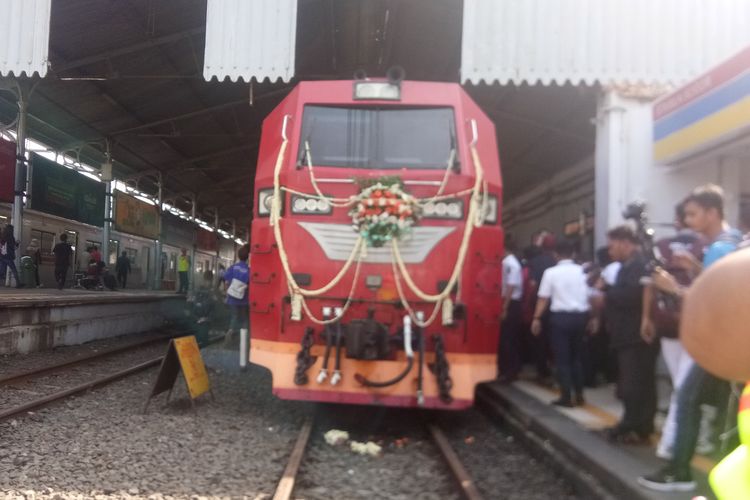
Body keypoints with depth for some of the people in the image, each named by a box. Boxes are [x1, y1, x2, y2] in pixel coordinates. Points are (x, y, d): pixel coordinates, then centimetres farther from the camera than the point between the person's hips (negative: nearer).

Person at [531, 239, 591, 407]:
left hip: (560, 317, -3)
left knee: (562, 358, 4)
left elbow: (543, 298, -5)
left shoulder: (551, 272, -3)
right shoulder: (582, 271, 4)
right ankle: (579, 395, 20)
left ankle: (566, 397, 6)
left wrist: (537, 318, 1)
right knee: (576, 356, 17)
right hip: (580, 316, 3)